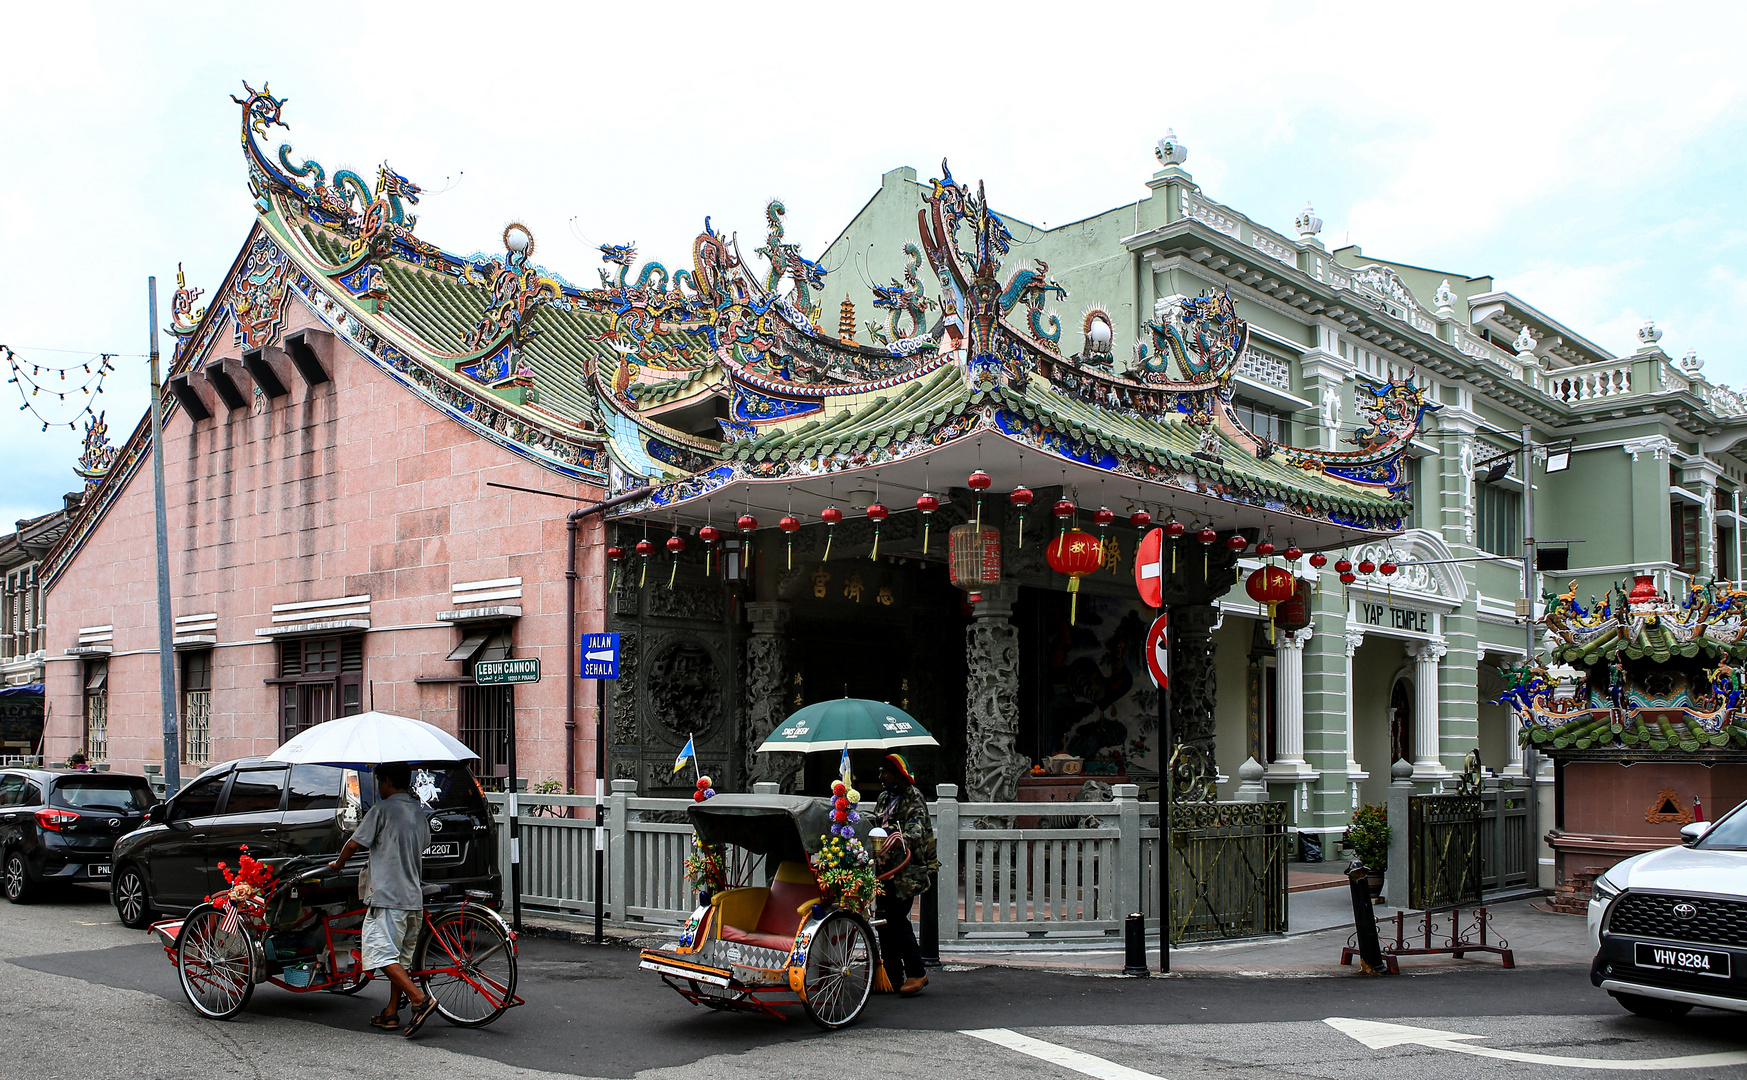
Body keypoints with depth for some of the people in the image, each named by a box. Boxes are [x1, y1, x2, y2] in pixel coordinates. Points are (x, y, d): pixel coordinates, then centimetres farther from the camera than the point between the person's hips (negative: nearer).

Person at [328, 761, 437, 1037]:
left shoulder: (382, 810, -8)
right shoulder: (419, 812, 14)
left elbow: (355, 843, -6)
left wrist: (338, 864, 15)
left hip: (386, 895, -8)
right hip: (414, 895, 8)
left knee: (382, 954, -9)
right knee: (401, 956, 13)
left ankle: (420, 999, -20)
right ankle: (391, 1014, 16)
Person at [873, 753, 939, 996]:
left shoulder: (913, 797, -5)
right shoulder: (885, 798, 18)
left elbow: (916, 826, -20)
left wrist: (901, 836, -38)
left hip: (906, 870, -8)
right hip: (886, 868, 8)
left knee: (896, 917, -12)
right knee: (885, 919, 6)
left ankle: (916, 973, -3)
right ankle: (893, 975, 13)